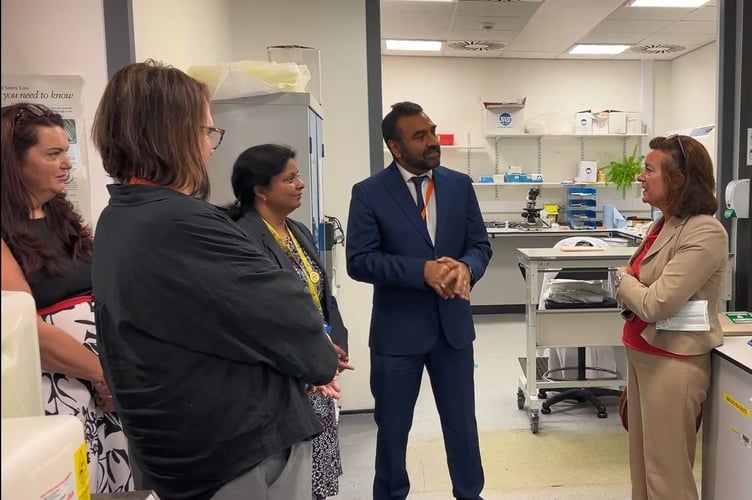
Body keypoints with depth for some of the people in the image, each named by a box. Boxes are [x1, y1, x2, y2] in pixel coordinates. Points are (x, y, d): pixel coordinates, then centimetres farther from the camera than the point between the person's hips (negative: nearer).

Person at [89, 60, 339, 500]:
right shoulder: (182, 224, -27)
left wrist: (304, 357, 4)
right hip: (242, 449, -9)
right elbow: (282, 308, -20)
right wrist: (320, 358, 1)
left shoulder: (117, 220, 5)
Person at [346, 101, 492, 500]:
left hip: (453, 324, 3)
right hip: (397, 329, -2)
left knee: (462, 422, 17)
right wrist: (422, 270, -25)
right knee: (392, 427, 15)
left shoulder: (460, 185, 3)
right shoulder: (368, 193, -8)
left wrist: (465, 268, -20)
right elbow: (359, 260, -14)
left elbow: (480, 245, 3)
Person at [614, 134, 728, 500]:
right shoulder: (663, 225, 8)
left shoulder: (705, 233, -19)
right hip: (642, 354, 9)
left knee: (666, 470, 6)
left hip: (672, 362, -8)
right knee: (643, 462, 20)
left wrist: (623, 279, -6)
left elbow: (656, 303, -23)